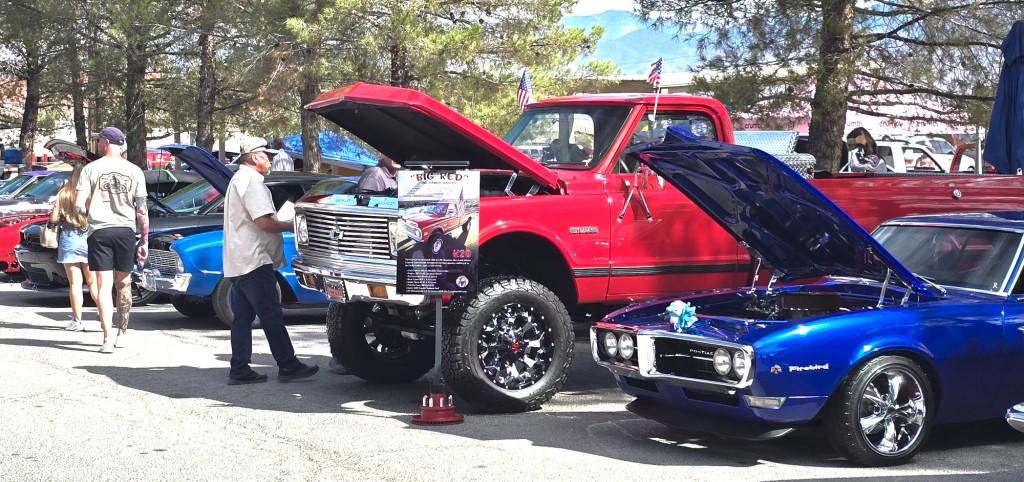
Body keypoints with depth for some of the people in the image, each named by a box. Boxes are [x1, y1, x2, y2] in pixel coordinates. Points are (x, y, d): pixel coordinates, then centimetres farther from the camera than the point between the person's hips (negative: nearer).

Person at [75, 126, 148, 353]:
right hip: (126, 231, 2)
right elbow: (142, 210, 0)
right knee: (123, 284, 17)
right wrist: (144, 239, 7)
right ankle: (122, 334, 23)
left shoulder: (91, 169, -4)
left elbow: (79, 205, -8)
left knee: (103, 286, -1)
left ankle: (107, 339, -10)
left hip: (99, 231, -2)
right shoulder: (134, 171, 1)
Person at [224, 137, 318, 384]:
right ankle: (287, 365, -3)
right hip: (253, 260, -10)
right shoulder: (252, 181, -13)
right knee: (271, 316, -6)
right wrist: (291, 226, -9)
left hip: (236, 262, 10)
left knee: (242, 317, 8)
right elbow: (264, 222, -21)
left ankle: (239, 370, 7)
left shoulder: (237, 180, 21)